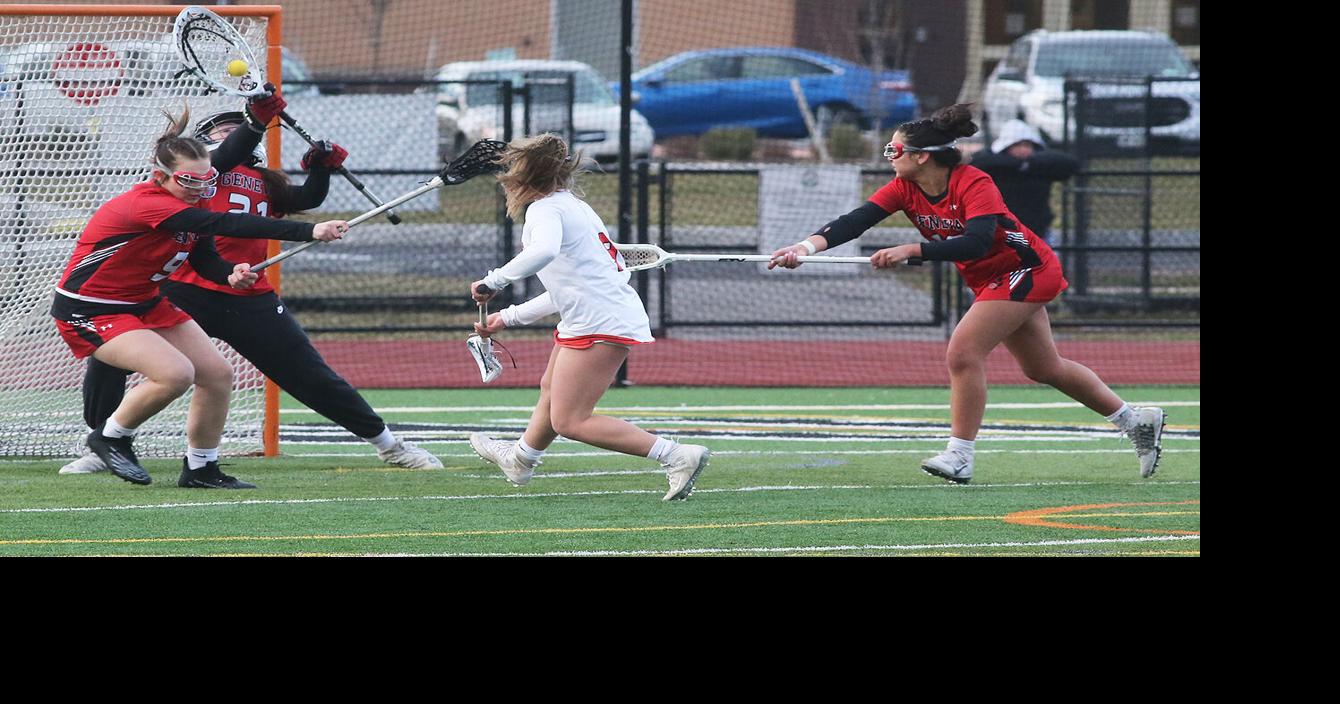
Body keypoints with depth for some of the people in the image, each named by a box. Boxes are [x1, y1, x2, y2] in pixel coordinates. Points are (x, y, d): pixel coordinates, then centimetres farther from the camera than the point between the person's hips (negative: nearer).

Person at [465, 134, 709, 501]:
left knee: (569, 422, -9)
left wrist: (494, 281, -30)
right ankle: (520, 460, 56)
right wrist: (509, 317, 29)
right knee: (551, 389, 31)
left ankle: (678, 456, -16)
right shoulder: (574, 206, 20)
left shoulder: (545, 208, -11)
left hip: (600, 324, -10)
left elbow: (544, 251, -36)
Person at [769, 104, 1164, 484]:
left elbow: (977, 243, -42)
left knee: (964, 352, -20)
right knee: (1044, 368, 18)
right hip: (991, 280, 9)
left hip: (1026, 271, -9)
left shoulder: (973, 184, -27)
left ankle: (960, 457, -13)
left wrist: (911, 251, -48)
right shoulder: (904, 189, -8)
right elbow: (855, 222, -19)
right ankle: (1136, 421, 31)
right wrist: (809, 245, -35)